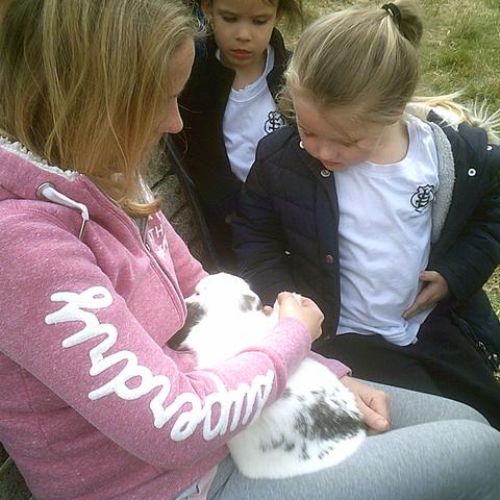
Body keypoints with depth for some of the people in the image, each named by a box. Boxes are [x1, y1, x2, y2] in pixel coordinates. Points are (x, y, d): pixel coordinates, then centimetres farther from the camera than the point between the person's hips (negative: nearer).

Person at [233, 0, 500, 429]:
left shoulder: (460, 150, -16)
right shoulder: (281, 157, -18)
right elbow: (255, 237, -3)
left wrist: (457, 273, -9)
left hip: (438, 327, 3)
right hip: (345, 339, -2)